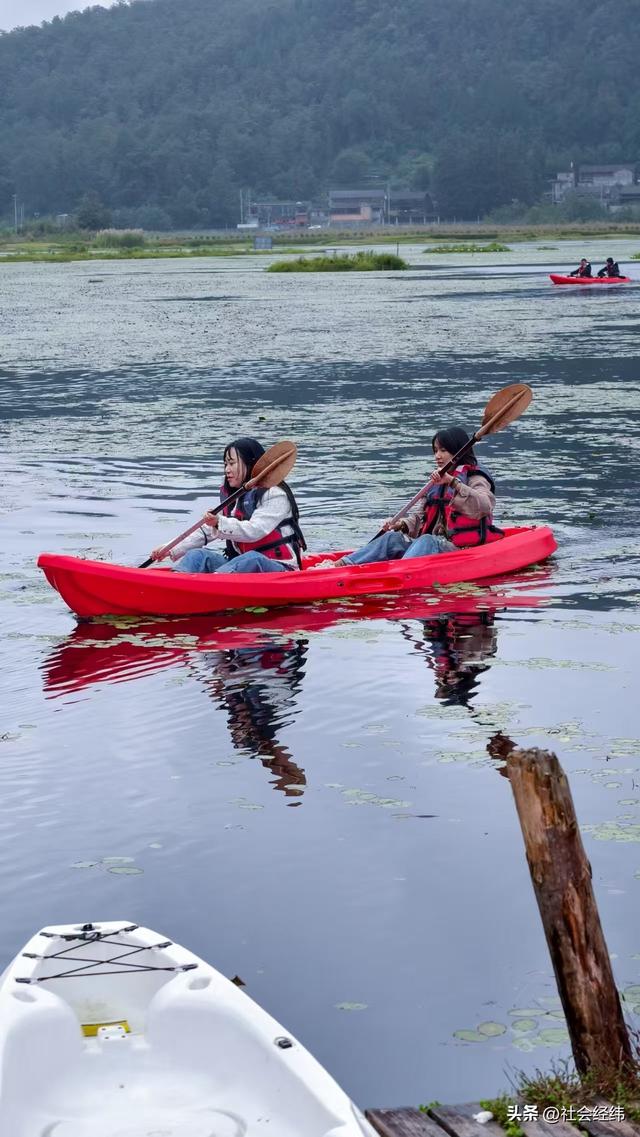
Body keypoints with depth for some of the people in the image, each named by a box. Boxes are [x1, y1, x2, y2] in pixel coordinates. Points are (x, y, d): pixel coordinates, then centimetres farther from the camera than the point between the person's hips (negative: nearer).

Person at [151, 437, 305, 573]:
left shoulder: (275, 494, -7)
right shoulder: (230, 497, 18)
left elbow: (255, 530, -21)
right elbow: (207, 531, 19)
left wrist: (220, 524, -34)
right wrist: (172, 550, 9)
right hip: (239, 565, 6)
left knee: (252, 559, -38)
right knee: (198, 554, -15)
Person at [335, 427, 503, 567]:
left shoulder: (474, 478, 1)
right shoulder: (436, 481, 23)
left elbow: (484, 506, -22)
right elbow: (418, 514, 16)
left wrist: (453, 482, -30)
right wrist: (401, 525, -6)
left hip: (461, 549, -6)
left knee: (426, 541, -35)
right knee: (394, 538, -15)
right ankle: (343, 564, -32)